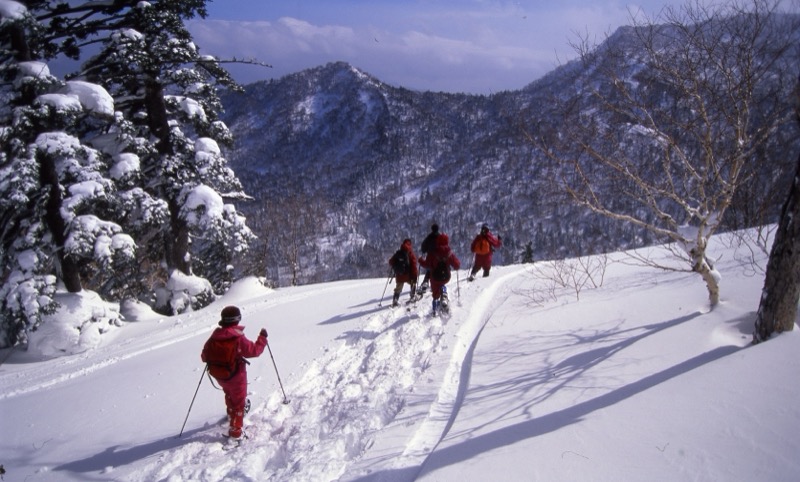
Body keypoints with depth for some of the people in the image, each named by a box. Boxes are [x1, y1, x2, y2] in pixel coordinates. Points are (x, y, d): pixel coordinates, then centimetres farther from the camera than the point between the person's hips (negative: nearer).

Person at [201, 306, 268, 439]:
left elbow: (205, 357, 0)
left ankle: (232, 415, 55)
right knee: (238, 402, 10)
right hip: (236, 376, -5)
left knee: (229, 394, 32)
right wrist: (262, 337, -4)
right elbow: (254, 350, -17)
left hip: (219, 376, 5)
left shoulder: (214, 337, -9)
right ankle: (235, 430, 10)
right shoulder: (239, 338, -23)